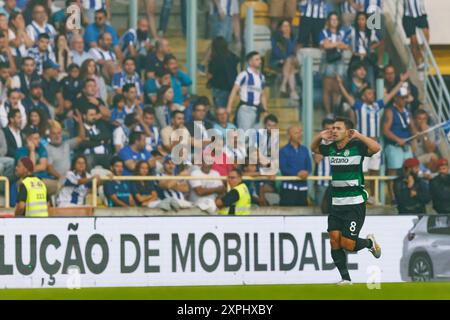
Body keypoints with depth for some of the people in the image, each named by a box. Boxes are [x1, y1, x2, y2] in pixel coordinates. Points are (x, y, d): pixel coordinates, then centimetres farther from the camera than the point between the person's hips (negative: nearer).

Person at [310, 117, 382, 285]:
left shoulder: (356, 146, -10)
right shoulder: (331, 148, 9)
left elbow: (376, 148, -27)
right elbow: (314, 148, 28)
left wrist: (358, 136, -25)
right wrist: (320, 137, 9)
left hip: (355, 203, -6)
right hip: (336, 204, 6)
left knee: (347, 244, -10)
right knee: (334, 240, -5)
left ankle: (370, 242, 22)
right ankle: (345, 279, 5)